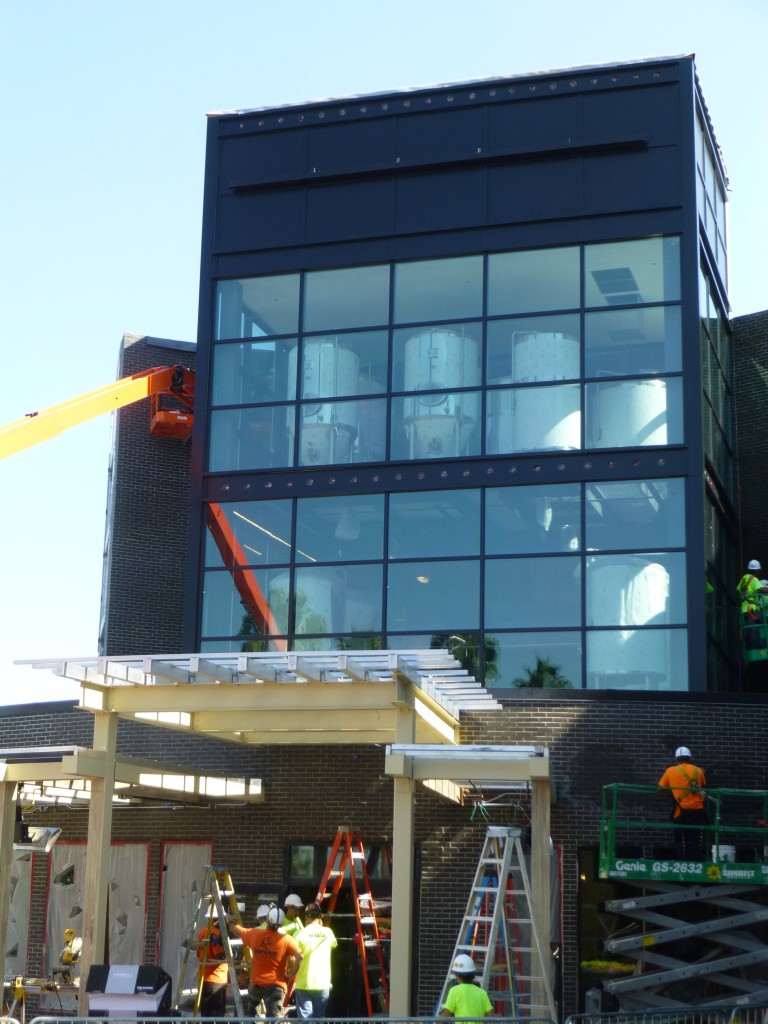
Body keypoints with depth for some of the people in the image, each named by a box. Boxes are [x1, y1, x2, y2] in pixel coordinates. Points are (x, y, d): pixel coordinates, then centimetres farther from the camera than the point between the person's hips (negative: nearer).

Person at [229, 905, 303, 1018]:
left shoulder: (254, 934, -1)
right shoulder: (286, 940, -10)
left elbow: (234, 928, 17)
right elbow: (299, 957, -20)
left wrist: (231, 921, 39)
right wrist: (292, 974, -7)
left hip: (256, 983, 3)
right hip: (276, 985, -3)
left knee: (252, 1005, 35)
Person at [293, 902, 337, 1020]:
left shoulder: (300, 934, -6)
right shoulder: (327, 933, 3)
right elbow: (334, 945, 25)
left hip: (304, 984, -2)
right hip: (323, 984, 2)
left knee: (305, 1019, -1)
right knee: (319, 1019, 11)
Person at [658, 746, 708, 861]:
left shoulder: (670, 771, 1)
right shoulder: (698, 771, 5)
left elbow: (660, 787, 6)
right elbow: (703, 786, 17)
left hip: (682, 811, -2)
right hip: (698, 810, 2)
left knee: (681, 841, 4)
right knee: (696, 841, 3)